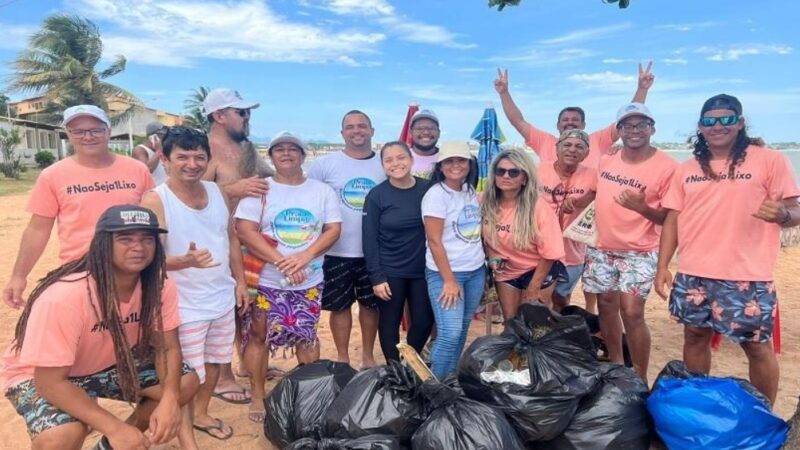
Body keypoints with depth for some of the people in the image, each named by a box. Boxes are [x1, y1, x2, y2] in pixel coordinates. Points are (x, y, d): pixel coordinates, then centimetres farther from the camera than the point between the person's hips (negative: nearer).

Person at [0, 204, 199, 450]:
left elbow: (167, 347, -12)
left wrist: (169, 400, -30)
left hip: (110, 363, 6)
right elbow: (51, 382, -31)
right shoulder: (64, 296, -36)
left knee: (184, 382, -9)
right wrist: (115, 428, -36)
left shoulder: (159, 285, -20)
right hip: (41, 376, -5)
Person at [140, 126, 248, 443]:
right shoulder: (154, 200, -16)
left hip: (223, 297, 6)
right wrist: (185, 261, -41)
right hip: (185, 306, -6)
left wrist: (240, 281, 10)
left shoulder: (217, 192, 2)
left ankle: (201, 413, 44)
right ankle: (185, 435, 28)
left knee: (214, 361, 21)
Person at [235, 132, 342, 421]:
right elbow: (245, 231, -12)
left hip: (310, 282, 2)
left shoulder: (322, 190, 4)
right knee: (259, 336, 7)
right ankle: (258, 396, 24)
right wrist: (281, 261, -20)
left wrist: (304, 257, -17)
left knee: (307, 336, 13)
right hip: (266, 280, -1)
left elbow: (334, 229, -2)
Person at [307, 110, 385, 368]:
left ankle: (368, 356, 31)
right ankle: (342, 359, 26)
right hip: (336, 251, -1)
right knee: (340, 306, 8)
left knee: (371, 303, 13)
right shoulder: (325, 164, -3)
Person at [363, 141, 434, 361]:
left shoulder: (427, 189, -1)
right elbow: (370, 240, -7)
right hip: (390, 272, -2)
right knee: (390, 322, 9)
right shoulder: (376, 196, -8)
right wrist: (376, 277, -11)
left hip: (422, 270, 3)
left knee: (424, 320, 8)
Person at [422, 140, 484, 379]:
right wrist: (449, 280, -16)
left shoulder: (471, 191, 7)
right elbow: (434, 242, -15)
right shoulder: (436, 195, -13)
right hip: (445, 273, -6)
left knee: (462, 330, 13)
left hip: (476, 271, 7)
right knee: (450, 333, -9)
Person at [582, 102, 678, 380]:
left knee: (632, 312, -11)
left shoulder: (666, 166, -11)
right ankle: (615, 364, 31)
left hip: (639, 252, -5)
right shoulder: (606, 162, 4)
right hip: (601, 247, 5)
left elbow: (670, 218, -10)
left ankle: (640, 379, 6)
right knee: (606, 306, 12)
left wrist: (641, 207, -27)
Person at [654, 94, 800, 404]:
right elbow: (672, 220, 9)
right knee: (695, 336, 13)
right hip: (692, 275, 4)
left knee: (757, 346, 5)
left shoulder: (770, 160, -1)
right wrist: (662, 266, 3)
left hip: (747, 276, -3)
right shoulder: (686, 170, 9)